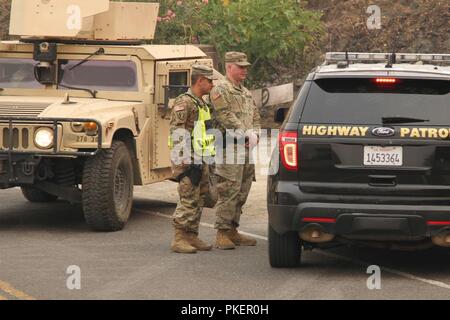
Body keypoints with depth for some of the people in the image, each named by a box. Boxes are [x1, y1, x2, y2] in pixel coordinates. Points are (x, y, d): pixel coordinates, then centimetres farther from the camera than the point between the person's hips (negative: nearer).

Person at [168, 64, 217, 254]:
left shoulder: (201, 104, 18)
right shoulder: (184, 103, -13)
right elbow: (178, 135, -19)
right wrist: (186, 164, -23)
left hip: (201, 161, 10)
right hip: (189, 162, -10)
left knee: (200, 200, 11)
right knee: (188, 201, -10)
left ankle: (192, 237, 17)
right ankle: (179, 240, -7)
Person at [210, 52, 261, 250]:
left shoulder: (246, 93, 23)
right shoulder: (220, 90, -5)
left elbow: (255, 117, 21)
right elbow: (226, 117, -15)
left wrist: (254, 134, 1)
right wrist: (246, 134, -18)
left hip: (247, 147, 9)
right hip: (230, 146, -9)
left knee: (242, 192, 10)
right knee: (228, 191, -11)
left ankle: (233, 231, 17)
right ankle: (222, 234, -10)